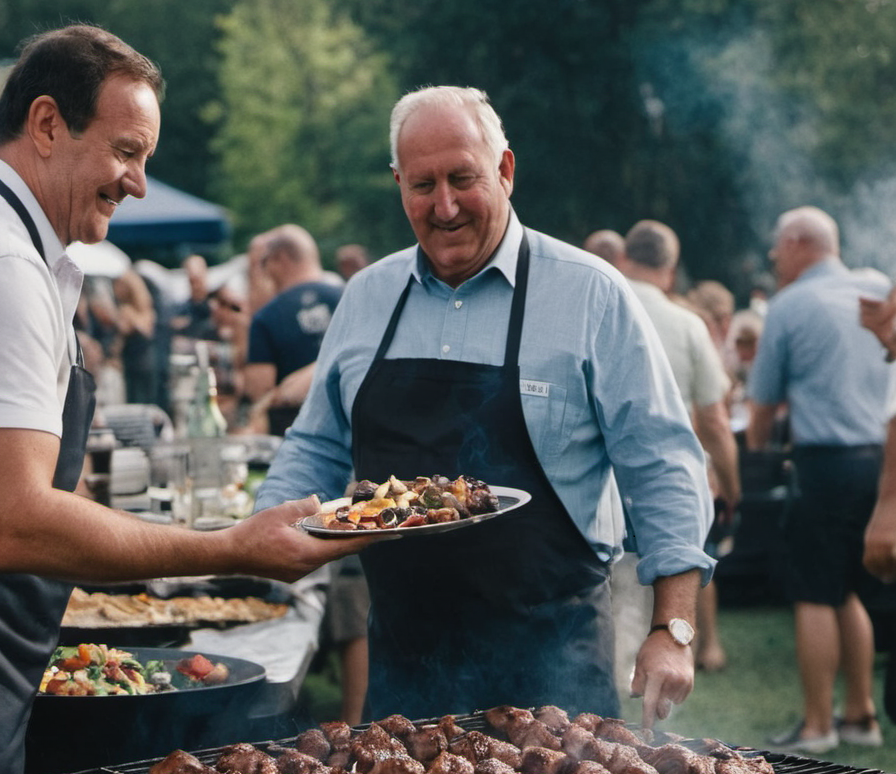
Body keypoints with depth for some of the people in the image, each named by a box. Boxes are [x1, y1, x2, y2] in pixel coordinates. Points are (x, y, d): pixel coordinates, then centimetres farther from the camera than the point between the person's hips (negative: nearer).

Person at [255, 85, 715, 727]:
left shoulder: (591, 295, -5)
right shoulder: (366, 297, 9)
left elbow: (662, 469, -5)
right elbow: (316, 451, 18)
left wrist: (674, 631, -11)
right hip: (402, 651, 4)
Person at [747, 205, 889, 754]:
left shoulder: (790, 306, -4)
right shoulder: (879, 290, 9)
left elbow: (765, 400, 4)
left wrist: (757, 446, 20)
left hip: (827, 462, -6)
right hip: (880, 458, 6)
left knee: (815, 597, 0)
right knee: (847, 594, 16)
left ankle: (818, 725, 3)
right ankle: (861, 714, 19)